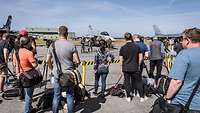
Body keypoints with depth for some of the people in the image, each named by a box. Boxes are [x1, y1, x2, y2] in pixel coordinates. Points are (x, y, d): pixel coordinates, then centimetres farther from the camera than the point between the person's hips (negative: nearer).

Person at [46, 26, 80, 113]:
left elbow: (47, 61, 4)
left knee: (56, 96, 14)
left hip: (57, 75, 2)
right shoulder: (71, 45, -12)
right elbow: (77, 61, -12)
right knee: (70, 96, 12)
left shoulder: (53, 45, -3)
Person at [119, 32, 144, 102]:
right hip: (135, 68, 0)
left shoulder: (122, 48, -6)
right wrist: (138, 64, 13)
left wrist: (123, 66, 11)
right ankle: (141, 97, 19)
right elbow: (140, 57, 1)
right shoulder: (137, 46, -3)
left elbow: (121, 60, -3)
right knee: (138, 82, 12)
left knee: (127, 82, 11)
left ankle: (128, 97, 19)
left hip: (126, 68, 0)